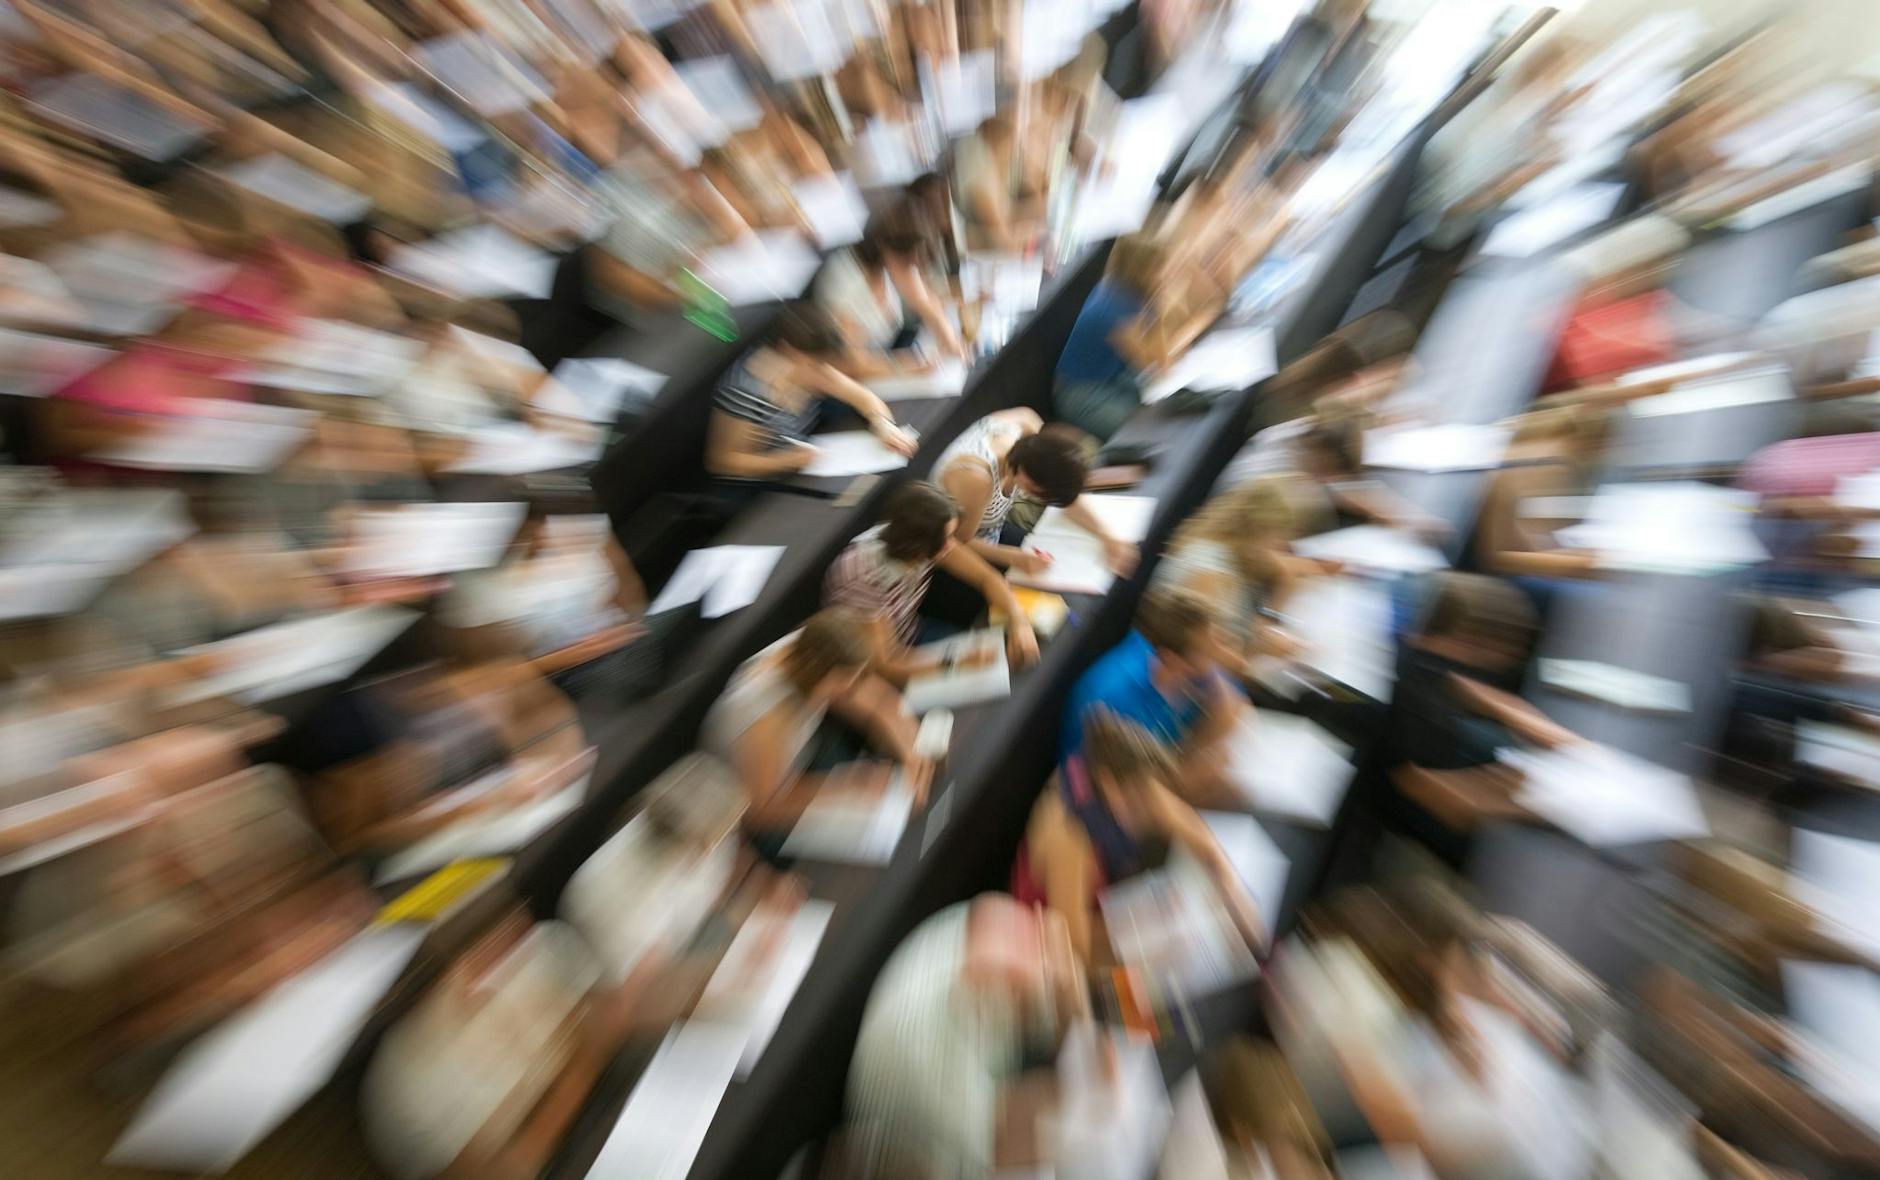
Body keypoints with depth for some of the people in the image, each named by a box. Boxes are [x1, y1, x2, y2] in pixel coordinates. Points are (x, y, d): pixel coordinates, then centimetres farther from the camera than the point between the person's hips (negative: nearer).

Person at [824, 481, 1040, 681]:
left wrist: (1018, 620, -26)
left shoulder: (926, 540, -19)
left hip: (913, 636, 6)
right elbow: (883, 666, -30)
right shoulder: (863, 577, -35)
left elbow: (986, 576, -10)